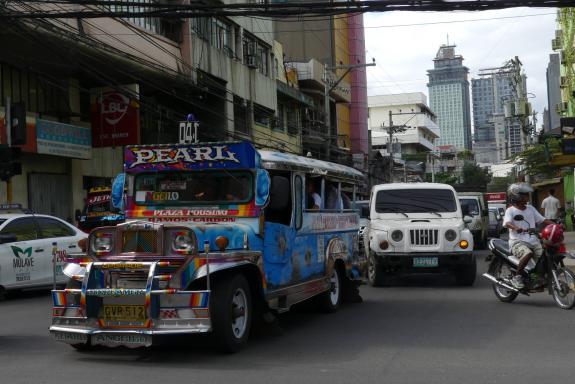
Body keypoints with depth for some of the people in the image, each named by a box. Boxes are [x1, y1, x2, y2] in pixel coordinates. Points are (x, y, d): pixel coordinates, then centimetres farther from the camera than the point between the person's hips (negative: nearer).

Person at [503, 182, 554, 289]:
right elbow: (507, 223, -20)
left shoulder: (530, 208, 16)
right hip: (518, 242, -6)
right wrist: (516, 228, -42)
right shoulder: (510, 210, -2)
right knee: (528, 254, -35)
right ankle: (517, 277, -18)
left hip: (533, 241, 6)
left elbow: (542, 219, 15)